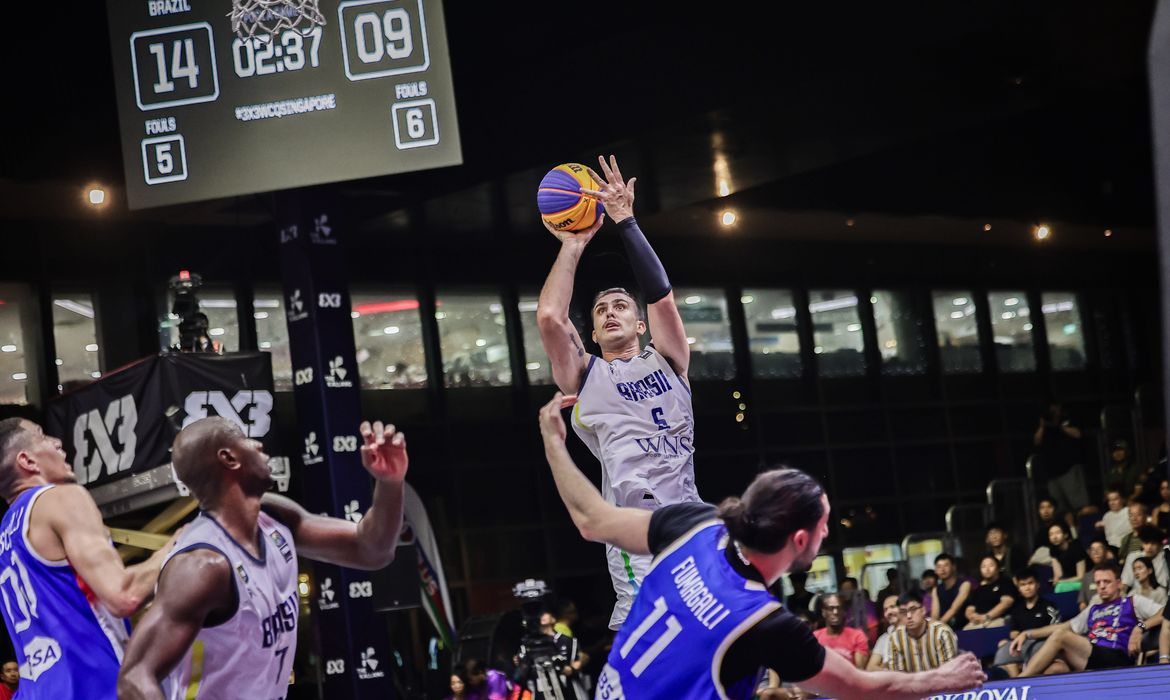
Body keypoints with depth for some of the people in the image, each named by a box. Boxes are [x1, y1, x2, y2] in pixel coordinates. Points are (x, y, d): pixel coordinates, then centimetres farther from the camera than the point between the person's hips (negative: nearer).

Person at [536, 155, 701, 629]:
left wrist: (626, 221, 3)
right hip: (633, 517, -2)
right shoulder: (584, 376, 19)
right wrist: (573, 247, 12)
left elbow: (661, 296, 5)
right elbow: (549, 317, 3)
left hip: (687, 511, 3)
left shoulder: (667, 360, 22)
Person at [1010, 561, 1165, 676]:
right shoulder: (1093, 610, 35)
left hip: (1115, 661, -6)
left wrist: (1140, 627, -13)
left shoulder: (1133, 603, 17)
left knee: (1060, 636, -21)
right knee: (1055, 668, -29)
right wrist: (1027, 634, 21)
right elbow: (1065, 626, 31)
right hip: (1089, 663, 6)